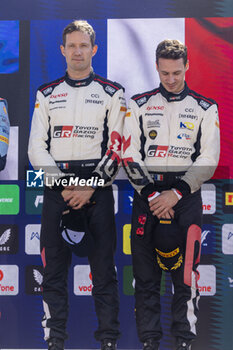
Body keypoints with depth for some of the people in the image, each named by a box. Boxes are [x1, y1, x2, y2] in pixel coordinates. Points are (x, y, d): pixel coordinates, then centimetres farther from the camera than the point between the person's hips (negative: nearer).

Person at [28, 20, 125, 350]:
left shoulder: (112, 93, 7)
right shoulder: (47, 94, 13)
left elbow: (117, 146, -1)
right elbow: (36, 148, 7)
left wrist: (91, 187, -11)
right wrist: (63, 183, -6)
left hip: (98, 189, -2)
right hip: (57, 190, 2)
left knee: (103, 266, -2)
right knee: (54, 266, 0)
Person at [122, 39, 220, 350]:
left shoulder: (205, 108, 6)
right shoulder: (139, 105, 9)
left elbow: (209, 160, -1)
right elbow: (130, 155, 3)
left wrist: (176, 194, -10)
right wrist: (151, 194, -8)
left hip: (185, 197, -1)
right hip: (147, 195, 2)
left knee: (185, 272, -6)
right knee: (145, 272, 2)